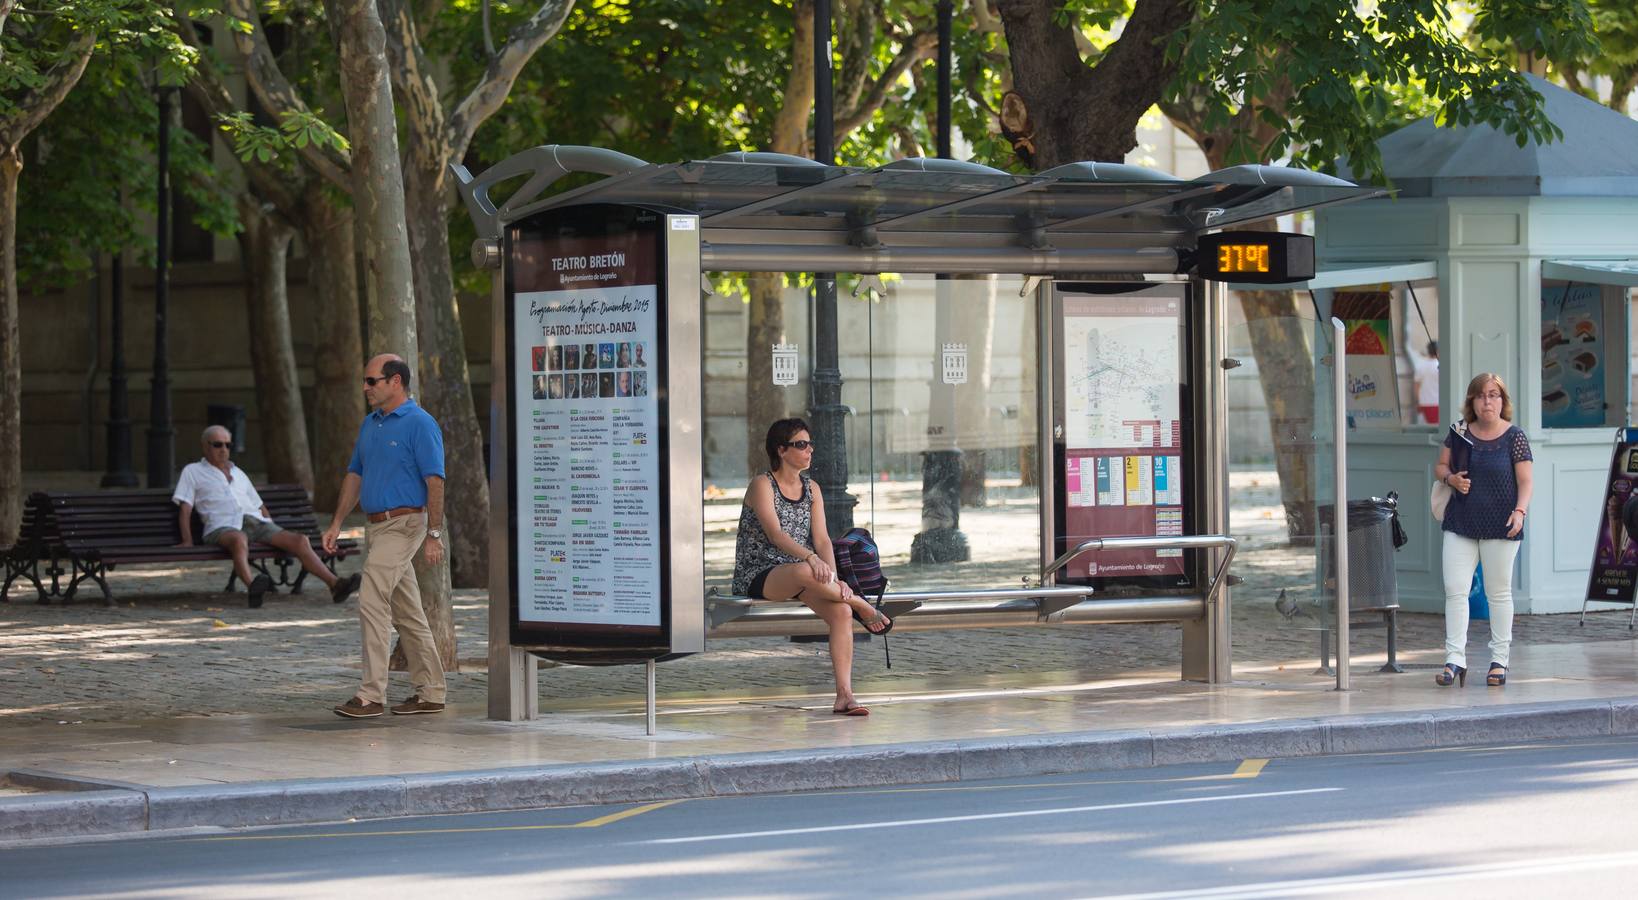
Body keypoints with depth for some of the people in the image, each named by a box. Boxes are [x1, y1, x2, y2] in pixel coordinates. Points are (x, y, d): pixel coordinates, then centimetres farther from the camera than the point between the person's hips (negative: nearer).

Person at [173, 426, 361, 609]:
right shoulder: (192, 472, 17)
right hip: (223, 526, -6)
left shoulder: (239, 474, 31)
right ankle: (252, 587, -68)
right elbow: (185, 507, 7)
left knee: (299, 540, -16)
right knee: (239, 540, -43)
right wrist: (187, 541, -7)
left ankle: (334, 584, -26)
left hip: (256, 522, 6)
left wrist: (274, 532, 17)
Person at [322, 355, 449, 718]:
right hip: (376, 525, 9)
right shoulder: (370, 424, 15)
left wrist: (434, 534, -19)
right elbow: (355, 475, 20)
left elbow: (435, 481, -15)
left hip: (403, 523, -9)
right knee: (406, 611, 11)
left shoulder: (420, 424, -11)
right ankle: (431, 693, 16)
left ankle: (372, 694, -14)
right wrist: (336, 523, 15)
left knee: (372, 602, -14)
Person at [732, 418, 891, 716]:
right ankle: (862, 605, -16)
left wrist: (833, 578, -17)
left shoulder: (811, 489, 11)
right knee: (805, 572, -40)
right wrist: (810, 557, -39)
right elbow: (774, 534, -23)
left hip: (797, 576, 6)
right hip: (757, 576, -6)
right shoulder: (762, 485, -8)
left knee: (841, 611, -23)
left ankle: (844, 695, -29)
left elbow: (821, 539, 2)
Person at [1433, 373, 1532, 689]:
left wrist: (1520, 511, -22)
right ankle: (1455, 660, -3)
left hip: (1500, 527, -3)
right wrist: (1451, 478, -8)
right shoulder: (1460, 432, 6)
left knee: (1499, 592, 5)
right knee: (1455, 590, -4)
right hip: (1460, 525, 3)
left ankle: (1499, 660, 12)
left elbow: (1525, 481, -6)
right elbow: (1440, 467, 15)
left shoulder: (1514, 436, -3)